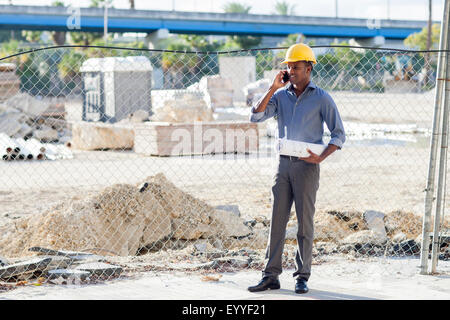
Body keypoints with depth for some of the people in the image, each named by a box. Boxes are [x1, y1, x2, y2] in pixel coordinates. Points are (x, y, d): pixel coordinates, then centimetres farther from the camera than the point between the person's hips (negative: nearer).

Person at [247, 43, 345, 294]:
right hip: (284, 163, 4)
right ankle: (271, 276, 5)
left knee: (305, 221, -1)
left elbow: (339, 135, -1)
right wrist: (273, 88, -7)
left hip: (307, 165, -4)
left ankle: (303, 276, 6)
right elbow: (256, 117, -3)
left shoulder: (322, 98, -1)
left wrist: (321, 157, -15)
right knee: (277, 220, 2)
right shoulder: (281, 95, 10)